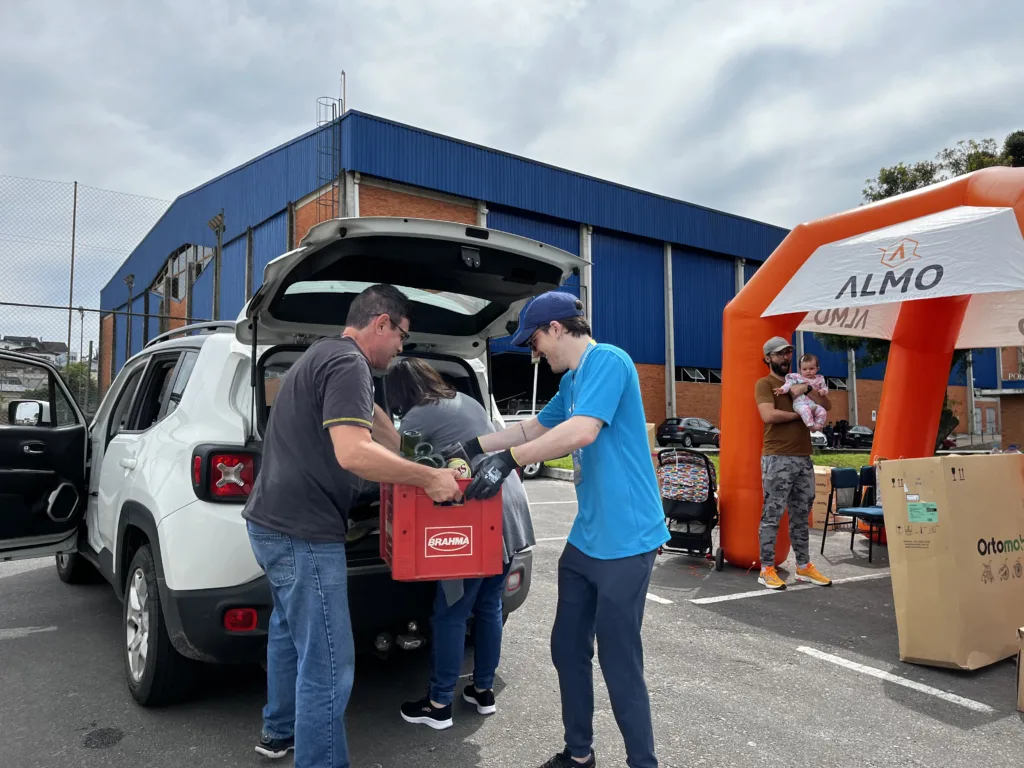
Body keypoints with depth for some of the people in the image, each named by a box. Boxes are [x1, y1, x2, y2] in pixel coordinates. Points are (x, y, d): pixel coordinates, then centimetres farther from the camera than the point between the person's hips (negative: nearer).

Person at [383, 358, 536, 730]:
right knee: (489, 605, 18)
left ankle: (439, 705, 14)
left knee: (451, 613, 4)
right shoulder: (467, 401, 18)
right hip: (511, 508, 8)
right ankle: (484, 690, 29)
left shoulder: (417, 418, -5)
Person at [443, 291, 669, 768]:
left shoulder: (607, 361, -14)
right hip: (584, 539, 10)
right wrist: (473, 447, 25)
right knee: (567, 650, 17)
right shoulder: (571, 382, 16)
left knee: (620, 665, 0)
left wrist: (508, 460, -24)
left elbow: (582, 430, -27)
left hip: (625, 541, -10)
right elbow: (534, 428, 28)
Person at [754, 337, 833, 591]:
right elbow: (769, 415, -19)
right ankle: (766, 569, 3)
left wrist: (807, 390, -7)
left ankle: (804, 566, 22)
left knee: (801, 515, 13)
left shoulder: (799, 382, 18)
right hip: (777, 459, -7)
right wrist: (799, 413, -8)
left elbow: (827, 406, 9)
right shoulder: (764, 384, -3)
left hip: (804, 458, 7)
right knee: (772, 515, -3)